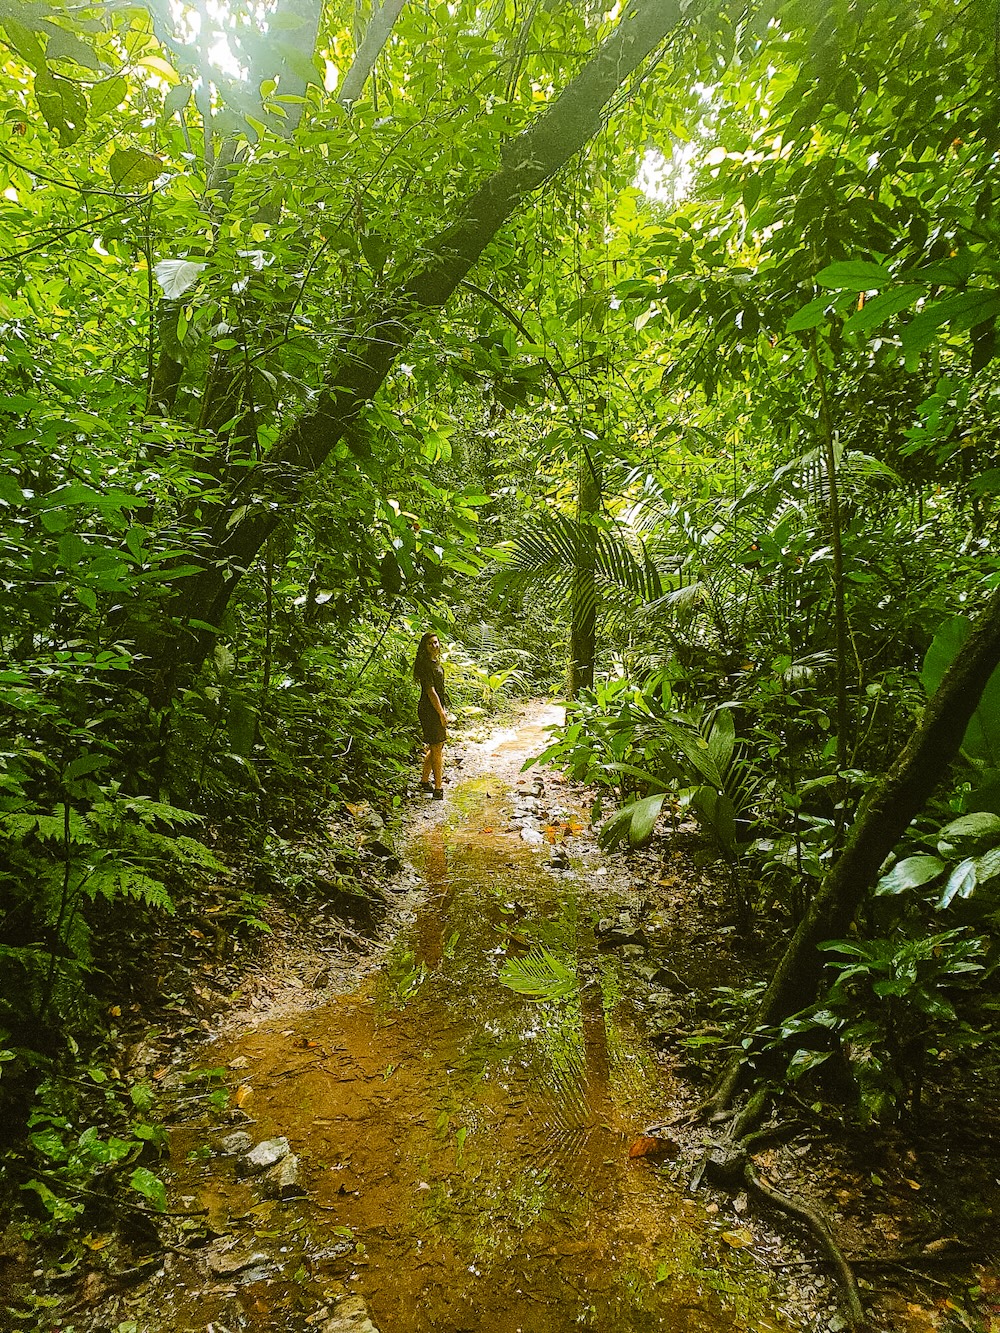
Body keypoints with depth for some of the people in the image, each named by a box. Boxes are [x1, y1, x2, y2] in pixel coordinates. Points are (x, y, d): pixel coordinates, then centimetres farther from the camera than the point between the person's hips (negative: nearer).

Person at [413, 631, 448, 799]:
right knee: (437, 749, -4)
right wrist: (441, 713, -19)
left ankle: (424, 781, 29)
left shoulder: (435, 662, 13)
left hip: (437, 707, 10)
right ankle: (438, 788, 3)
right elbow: (430, 691, -20)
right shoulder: (425, 664, -17)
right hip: (430, 710, -10)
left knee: (435, 747, 17)